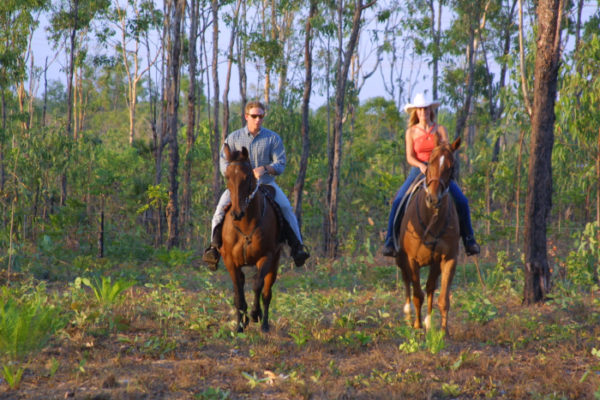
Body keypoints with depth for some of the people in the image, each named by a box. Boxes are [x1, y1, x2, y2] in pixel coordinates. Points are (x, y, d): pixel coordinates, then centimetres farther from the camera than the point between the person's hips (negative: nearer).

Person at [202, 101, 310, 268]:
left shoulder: (273, 138, 4)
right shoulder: (233, 138, 6)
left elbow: (280, 164, -1)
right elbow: (224, 163, 3)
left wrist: (264, 169, -22)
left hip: (266, 183, 0)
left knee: (286, 208, -23)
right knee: (222, 207, -24)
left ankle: (297, 247, -19)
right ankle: (214, 246, -21)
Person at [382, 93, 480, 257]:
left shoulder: (440, 130, 7)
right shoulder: (411, 132, 6)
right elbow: (409, 157, -1)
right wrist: (421, 166, -21)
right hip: (418, 170, 0)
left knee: (461, 201, -16)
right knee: (398, 201, -23)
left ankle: (469, 240, -3)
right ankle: (390, 240, -19)